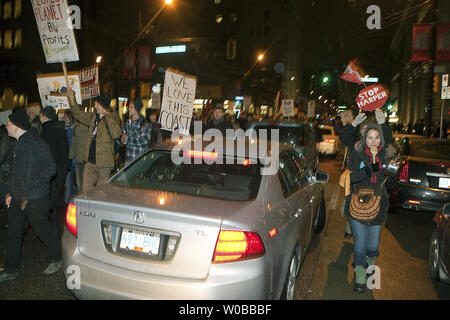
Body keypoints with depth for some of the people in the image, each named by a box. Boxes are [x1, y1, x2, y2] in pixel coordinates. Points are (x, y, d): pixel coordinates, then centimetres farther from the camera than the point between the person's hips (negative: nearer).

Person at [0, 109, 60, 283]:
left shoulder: (35, 143, -18)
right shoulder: (18, 144, 12)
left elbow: (50, 168, -21)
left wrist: (31, 184, -19)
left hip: (35, 199, -9)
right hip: (17, 198, 9)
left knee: (42, 230, 7)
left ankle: (56, 259, 28)